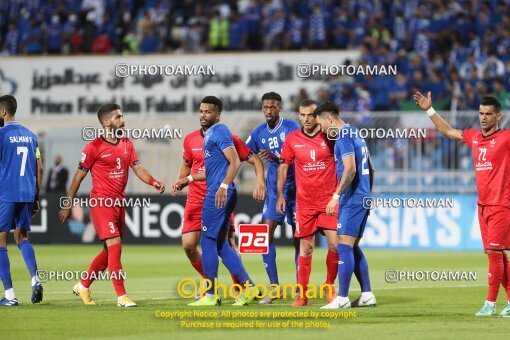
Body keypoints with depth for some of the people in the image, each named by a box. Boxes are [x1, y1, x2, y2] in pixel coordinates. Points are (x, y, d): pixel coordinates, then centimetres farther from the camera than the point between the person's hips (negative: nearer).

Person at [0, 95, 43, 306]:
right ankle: (35, 279, -7)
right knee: (22, 237, 17)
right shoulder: (30, 135, 12)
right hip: (26, 194, 6)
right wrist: (36, 198, 20)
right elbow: (39, 169, 13)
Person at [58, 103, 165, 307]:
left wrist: (154, 183, -16)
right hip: (101, 203, -7)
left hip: (119, 203, 7)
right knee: (114, 244, -14)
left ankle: (83, 286, 29)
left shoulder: (127, 144, 11)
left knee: (110, 251, 13)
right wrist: (67, 205, -2)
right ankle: (121, 296, -13)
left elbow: (138, 168, 4)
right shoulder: (94, 147, -9)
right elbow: (79, 176, -3)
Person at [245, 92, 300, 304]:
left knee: (298, 237, -1)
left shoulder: (291, 127, -9)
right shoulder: (259, 133, 5)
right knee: (266, 233, -8)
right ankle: (274, 287, -3)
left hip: (294, 189, -4)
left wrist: (275, 157, -28)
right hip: (273, 190, 4)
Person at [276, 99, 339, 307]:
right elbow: (283, 166, 12)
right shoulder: (292, 139, 3)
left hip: (329, 200, -1)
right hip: (304, 202, 1)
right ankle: (302, 294, 7)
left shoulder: (329, 137, -3)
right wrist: (280, 195, 7)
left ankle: (329, 286, 12)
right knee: (306, 248, 1)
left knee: (335, 244, -9)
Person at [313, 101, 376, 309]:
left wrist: (336, 195, -22)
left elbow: (350, 169, -23)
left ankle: (342, 298, -8)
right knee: (353, 248, 13)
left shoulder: (343, 137, -12)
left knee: (344, 247, -8)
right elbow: (370, 169, 21)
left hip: (351, 201, -10)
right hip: (363, 199, 10)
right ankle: (367, 295, 12)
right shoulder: (355, 135, 17)